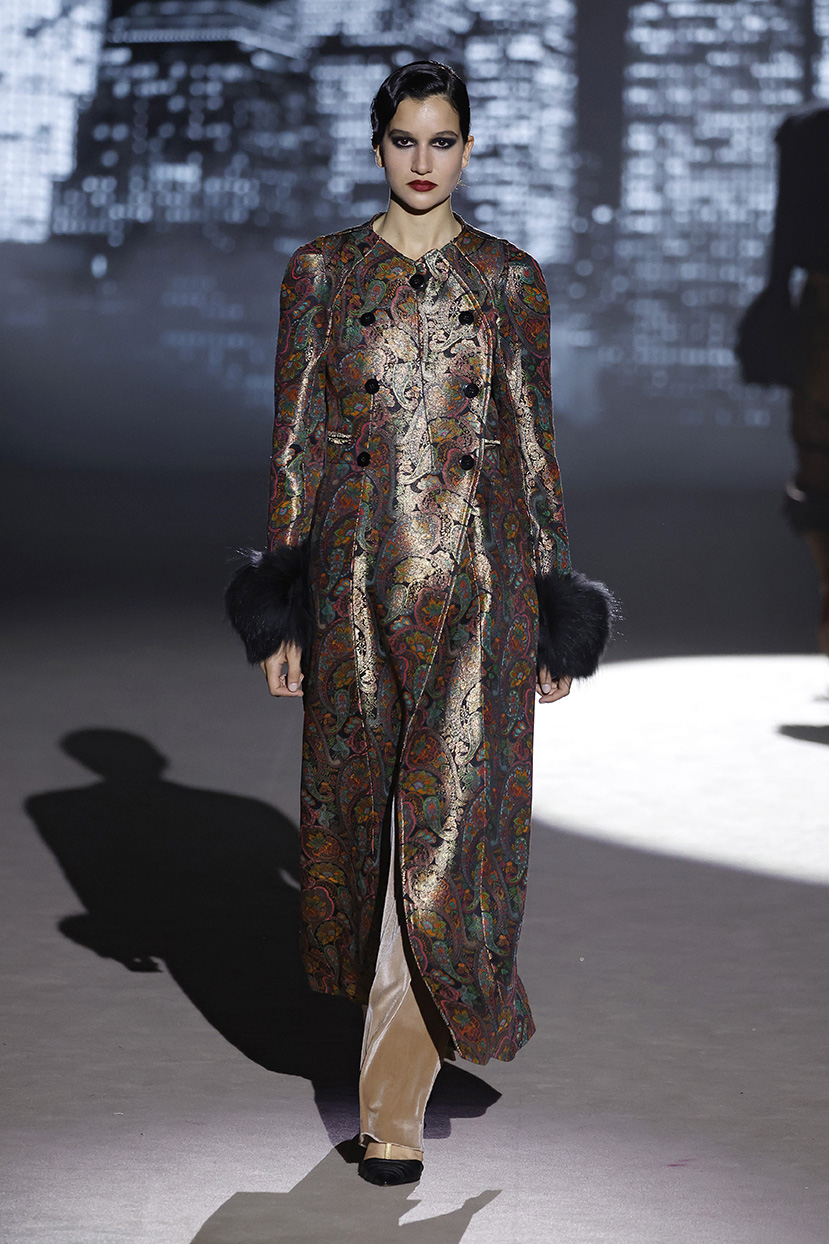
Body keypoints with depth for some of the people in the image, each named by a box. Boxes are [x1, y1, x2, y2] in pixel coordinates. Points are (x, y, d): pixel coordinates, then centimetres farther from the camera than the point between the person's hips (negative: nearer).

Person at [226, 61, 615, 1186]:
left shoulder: (511, 280, 6)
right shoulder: (322, 273, 5)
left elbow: (534, 443, 8)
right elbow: (296, 440, 4)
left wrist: (552, 606, 5)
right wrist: (283, 604, 0)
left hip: (478, 576, -1)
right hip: (358, 571, 1)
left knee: (450, 823, -8)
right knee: (363, 807, 11)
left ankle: (394, 1101, -3)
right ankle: (408, 1031, 35)